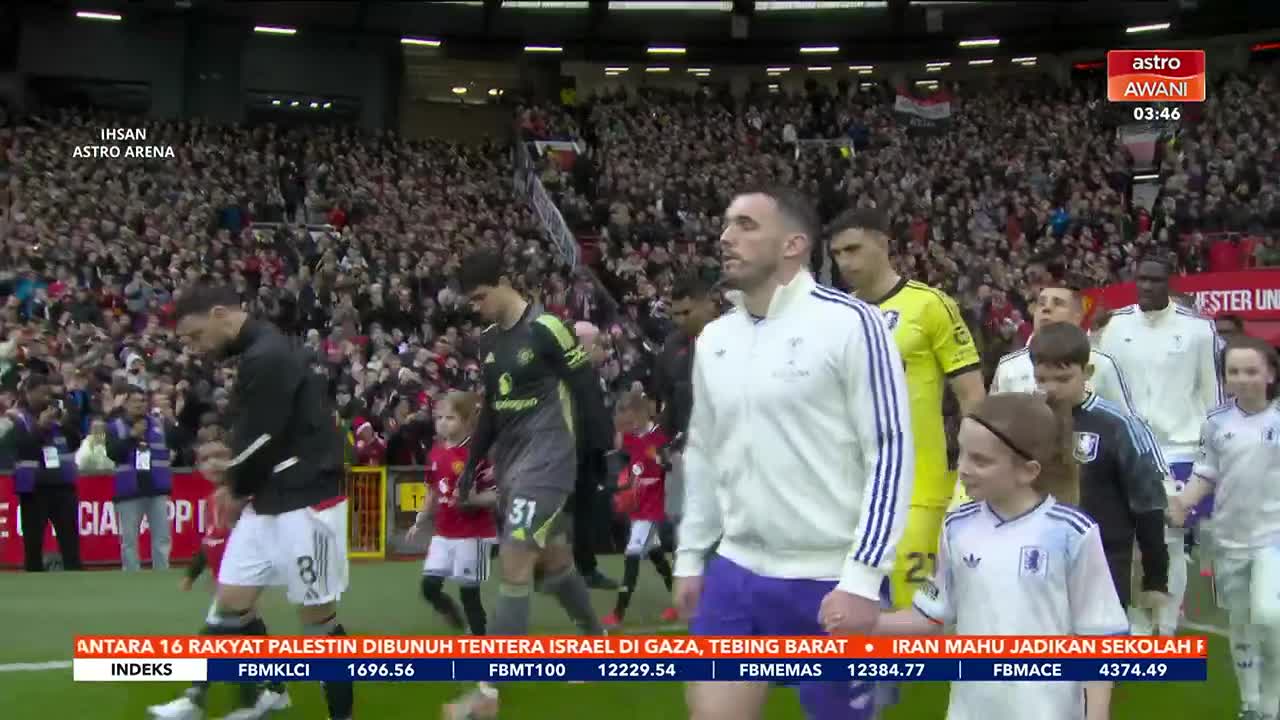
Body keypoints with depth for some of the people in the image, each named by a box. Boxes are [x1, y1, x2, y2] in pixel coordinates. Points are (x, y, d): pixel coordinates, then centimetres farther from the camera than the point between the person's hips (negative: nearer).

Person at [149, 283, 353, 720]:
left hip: (305, 502, -9)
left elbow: (262, 439, -18)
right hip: (268, 503, 9)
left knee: (316, 616, 0)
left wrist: (237, 489, -1)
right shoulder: (258, 355, 13)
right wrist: (238, 483, 4)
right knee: (231, 604, 8)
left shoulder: (268, 357, -17)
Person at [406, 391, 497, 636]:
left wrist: (472, 499, -31)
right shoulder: (436, 453, 6)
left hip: (472, 535, -6)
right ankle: (455, 616, 29)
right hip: (443, 534, 6)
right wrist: (420, 522, 22)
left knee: (469, 593, 0)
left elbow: (497, 495, -16)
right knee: (429, 587, 2)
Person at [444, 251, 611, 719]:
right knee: (554, 560, 16)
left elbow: (587, 391, -11)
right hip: (510, 462, 8)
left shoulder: (546, 329, -13)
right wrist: (472, 464, 19)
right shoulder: (488, 340, 11)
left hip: (545, 460, -8)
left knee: (514, 565, -12)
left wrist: (606, 453, -9)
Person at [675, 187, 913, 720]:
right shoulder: (714, 339, 10)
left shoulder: (849, 324, -10)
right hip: (736, 572, 6)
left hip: (829, 583, -6)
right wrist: (690, 555, 17)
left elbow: (890, 452, -13)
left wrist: (862, 577, -16)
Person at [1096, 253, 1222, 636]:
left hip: (1179, 450, -2)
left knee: (1171, 542, 2)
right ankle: (1137, 629, 18)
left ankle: (1166, 636, 12)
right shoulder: (1117, 325, 2)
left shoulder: (1198, 328, -4)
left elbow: (1212, 391, 1)